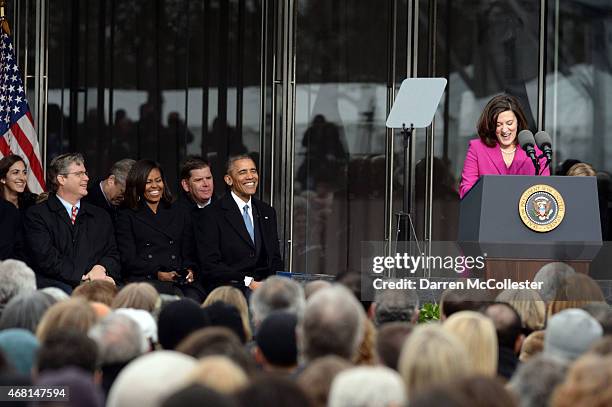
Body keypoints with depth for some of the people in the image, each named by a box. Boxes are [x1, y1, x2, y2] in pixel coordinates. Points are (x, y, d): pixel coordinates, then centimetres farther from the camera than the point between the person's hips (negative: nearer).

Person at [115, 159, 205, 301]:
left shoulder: (179, 215, 26)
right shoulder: (126, 217, 14)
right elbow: (128, 259, 3)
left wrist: (190, 271, -3)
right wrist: (158, 274, -12)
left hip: (181, 281, 3)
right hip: (145, 280, -3)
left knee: (193, 299, -33)